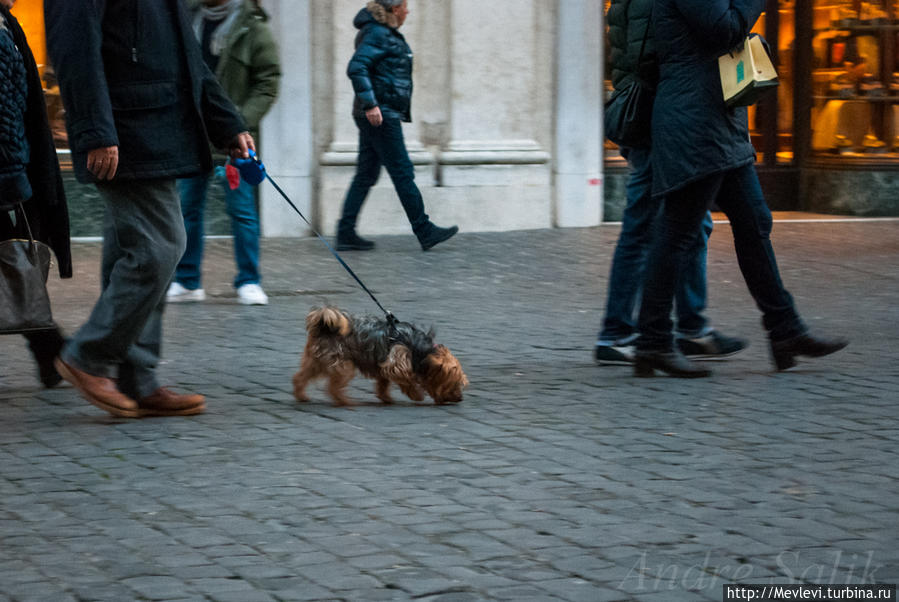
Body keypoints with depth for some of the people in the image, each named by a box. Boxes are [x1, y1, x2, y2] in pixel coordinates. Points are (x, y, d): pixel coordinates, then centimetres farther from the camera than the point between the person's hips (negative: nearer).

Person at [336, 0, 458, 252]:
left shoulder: (387, 33, 17)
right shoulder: (377, 34, -14)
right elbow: (356, 68, -24)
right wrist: (370, 104, -28)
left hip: (379, 115, 10)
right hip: (381, 115, -10)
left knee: (366, 174, 9)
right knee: (402, 172, -4)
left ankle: (346, 233, 8)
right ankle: (424, 231, 1)